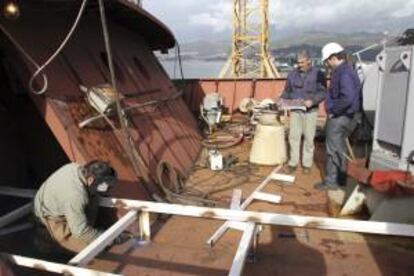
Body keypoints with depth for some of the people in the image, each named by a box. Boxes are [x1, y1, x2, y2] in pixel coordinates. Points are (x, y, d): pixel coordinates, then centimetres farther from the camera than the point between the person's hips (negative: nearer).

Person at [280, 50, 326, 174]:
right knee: (294, 136, 2)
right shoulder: (292, 74, 8)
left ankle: (307, 164, 17)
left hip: (310, 111, -2)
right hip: (295, 110, 3)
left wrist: (313, 101, -22)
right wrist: (281, 100, -4)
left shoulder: (318, 74, -2)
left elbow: (322, 92, -6)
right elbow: (287, 91, 14)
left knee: (309, 137, 5)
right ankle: (293, 163, 12)